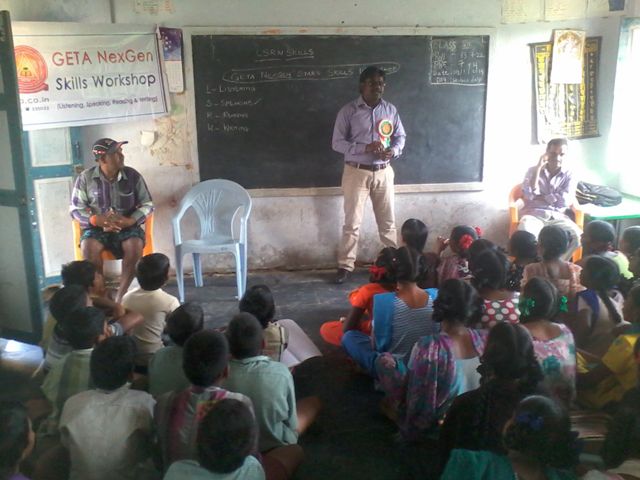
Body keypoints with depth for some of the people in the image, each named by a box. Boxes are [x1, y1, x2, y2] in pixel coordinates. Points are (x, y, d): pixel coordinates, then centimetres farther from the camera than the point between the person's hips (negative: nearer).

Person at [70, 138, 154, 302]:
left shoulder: (133, 175, -3)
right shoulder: (85, 178, -4)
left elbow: (147, 205, 0)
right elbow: (76, 209, -2)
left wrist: (130, 220, -19)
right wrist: (97, 220, -22)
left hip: (127, 226, 0)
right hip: (97, 227, 0)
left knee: (135, 245, -32)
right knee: (88, 246, -32)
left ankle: (121, 295, -20)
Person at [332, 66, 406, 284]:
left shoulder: (390, 110, 4)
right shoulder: (348, 111, -7)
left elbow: (400, 137, 11)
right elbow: (337, 142, -8)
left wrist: (393, 151, -11)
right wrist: (365, 148, -21)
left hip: (383, 173, 3)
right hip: (357, 172, -3)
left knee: (388, 221, 11)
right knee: (352, 222, 1)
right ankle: (345, 266, 11)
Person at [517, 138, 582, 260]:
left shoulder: (569, 175, 9)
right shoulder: (533, 171, 7)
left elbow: (566, 200, -6)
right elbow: (529, 195, -10)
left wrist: (540, 197, -3)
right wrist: (538, 168, -10)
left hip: (557, 216, 1)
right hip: (534, 214, -1)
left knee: (577, 236, -29)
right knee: (526, 235, -36)